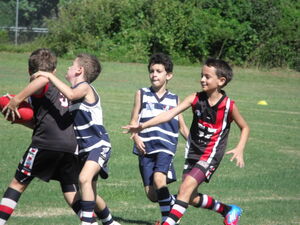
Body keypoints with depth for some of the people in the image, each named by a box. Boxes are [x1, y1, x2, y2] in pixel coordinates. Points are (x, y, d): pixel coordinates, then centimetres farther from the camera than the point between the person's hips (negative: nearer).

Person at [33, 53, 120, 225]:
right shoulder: (75, 91, 15)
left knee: (84, 178, -30)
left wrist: (50, 76, -27)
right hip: (85, 148, 10)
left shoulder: (85, 87, -12)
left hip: (99, 145, -10)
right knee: (90, 194, 16)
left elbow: (71, 94, -34)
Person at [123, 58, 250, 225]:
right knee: (192, 198, 11)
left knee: (186, 186, -22)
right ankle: (229, 210, 35)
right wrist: (143, 126, -23)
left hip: (211, 155, -5)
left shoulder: (229, 106, -11)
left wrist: (240, 149, -12)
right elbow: (171, 114, -12)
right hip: (193, 153, 5)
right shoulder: (196, 99, -4)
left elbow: (245, 128, 4)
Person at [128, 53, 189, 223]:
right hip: (146, 149, 1)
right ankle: (174, 201, 26)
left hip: (166, 147, -1)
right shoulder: (142, 94, 10)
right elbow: (133, 121, 9)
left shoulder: (174, 99, 11)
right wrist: (136, 137, -9)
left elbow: (183, 127, 18)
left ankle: (167, 219, -17)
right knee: (152, 195, -3)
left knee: (159, 178, -27)